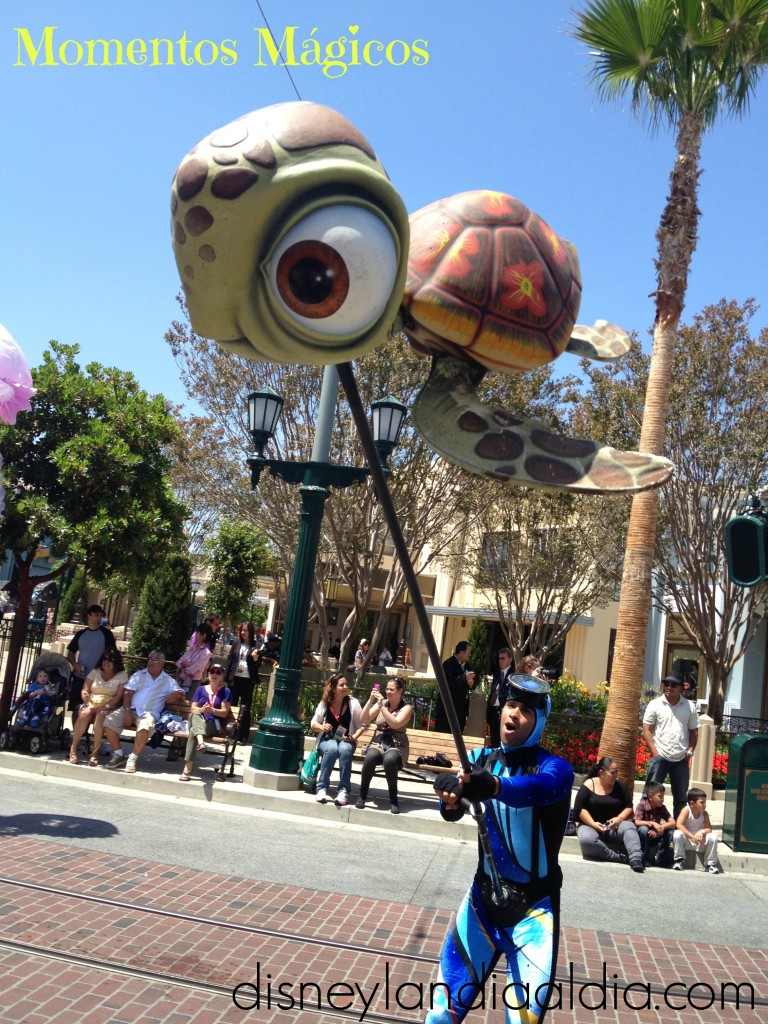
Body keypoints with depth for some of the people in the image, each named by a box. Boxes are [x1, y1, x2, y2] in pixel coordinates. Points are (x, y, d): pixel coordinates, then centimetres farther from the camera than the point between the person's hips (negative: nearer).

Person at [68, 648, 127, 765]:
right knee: (84, 714, -33)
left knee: (101, 715, -37)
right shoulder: (95, 672, 16)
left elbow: (118, 697, -3)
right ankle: (73, 749, -26)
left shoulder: (122, 675, 8)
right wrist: (90, 704, -12)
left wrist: (105, 707, -18)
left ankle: (95, 753, -35)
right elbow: (84, 692, 8)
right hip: (91, 704, 2)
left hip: (109, 707, -2)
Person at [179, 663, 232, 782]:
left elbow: (224, 713, 0)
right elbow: (193, 708, 8)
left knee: (193, 732, -33)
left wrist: (211, 710, -20)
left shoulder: (226, 691, 7)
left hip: (214, 725, -2)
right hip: (198, 721, 3)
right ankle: (201, 741, -62)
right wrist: (201, 710, -16)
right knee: (195, 714, -35)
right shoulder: (201, 689, 17)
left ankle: (187, 768, -39)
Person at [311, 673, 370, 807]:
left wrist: (354, 737, -18)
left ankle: (344, 790, -29)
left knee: (345, 749, -37)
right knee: (332, 748, -36)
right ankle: (322, 788, -28)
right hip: (327, 739, 0)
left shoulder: (353, 703, -4)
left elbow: (361, 725, -1)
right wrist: (322, 727, -13)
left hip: (346, 740, 0)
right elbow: (313, 725, 9)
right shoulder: (324, 703, -1)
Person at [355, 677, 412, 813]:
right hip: (378, 743, 2)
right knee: (371, 757, -34)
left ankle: (393, 799, -21)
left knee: (389, 759, -38)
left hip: (397, 747, -2)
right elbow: (365, 720, 1)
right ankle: (362, 794, -16)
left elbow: (395, 724, -18)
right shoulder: (381, 702, 9)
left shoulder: (406, 708, -1)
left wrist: (382, 706, -19)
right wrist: (371, 700, -10)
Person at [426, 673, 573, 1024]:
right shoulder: (481, 759, -1)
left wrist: (494, 786, -56)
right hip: (484, 895, 3)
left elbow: (539, 789, -37)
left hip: (533, 907, -3)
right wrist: (449, 797, -38)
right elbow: (453, 812, -15)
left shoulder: (555, 767, -14)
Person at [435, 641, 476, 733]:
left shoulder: (465, 665, 15)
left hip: (460, 709, 8)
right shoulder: (448, 664, -11)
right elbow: (446, 682, -25)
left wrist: (470, 683, -1)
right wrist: (464, 678, -25)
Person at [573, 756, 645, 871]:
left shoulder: (619, 786, 4)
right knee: (586, 840, -37)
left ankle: (636, 859, -46)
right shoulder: (588, 786, -5)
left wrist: (619, 818, -17)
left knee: (629, 827, -32)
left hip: (615, 826, 2)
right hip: (591, 825, -2)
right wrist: (593, 824, -21)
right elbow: (580, 808, -9)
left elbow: (629, 807, 3)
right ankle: (619, 857, -32)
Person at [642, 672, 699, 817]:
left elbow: (694, 731, 12)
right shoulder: (655, 704, -2)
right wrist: (654, 750, -10)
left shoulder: (690, 707, 5)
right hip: (660, 756, -3)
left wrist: (690, 750, -1)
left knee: (681, 796, 12)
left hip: (681, 759, 3)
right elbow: (646, 729, -2)